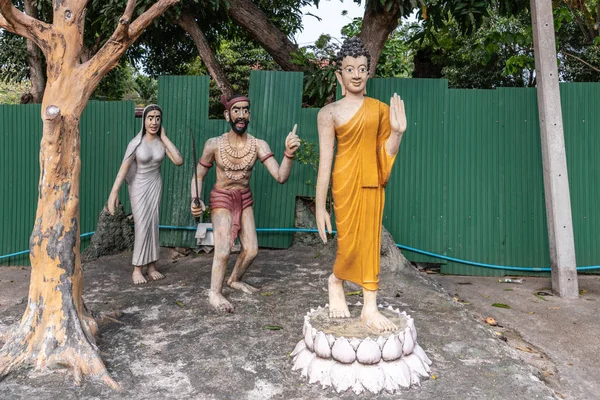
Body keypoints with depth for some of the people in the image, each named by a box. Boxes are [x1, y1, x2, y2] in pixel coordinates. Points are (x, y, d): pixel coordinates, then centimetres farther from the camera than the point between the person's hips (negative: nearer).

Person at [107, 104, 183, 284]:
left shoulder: (162, 142, -5)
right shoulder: (136, 143, -15)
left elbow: (179, 161, -17)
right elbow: (124, 168, -19)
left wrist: (164, 137, -14)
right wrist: (114, 192, -26)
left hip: (155, 185, 3)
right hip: (138, 186, -3)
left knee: (153, 224, 5)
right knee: (142, 225, -7)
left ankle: (152, 267, 12)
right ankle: (137, 269, 3)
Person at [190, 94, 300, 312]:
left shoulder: (259, 145, -15)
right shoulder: (214, 144, -17)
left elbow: (281, 177, -24)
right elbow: (198, 176, -4)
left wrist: (289, 153, -41)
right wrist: (195, 199, -23)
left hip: (245, 199, 3)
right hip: (222, 198, -3)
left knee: (251, 249, 6)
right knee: (223, 250, -14)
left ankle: (235, 280, 35)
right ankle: (214, 293, 9)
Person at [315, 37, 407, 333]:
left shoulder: (380, 109, 8)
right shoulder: (330, 113, -2)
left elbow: (385, 154, 11)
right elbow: (324, 161, -5)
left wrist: (397, 132, -7)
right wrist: (320, 207, -7)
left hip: (373, 181, 4)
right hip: (346, 181, -3)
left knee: (371, 242, 6)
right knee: (350, 243, -1)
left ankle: (370, 308, 16)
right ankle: (335, 281, 32)